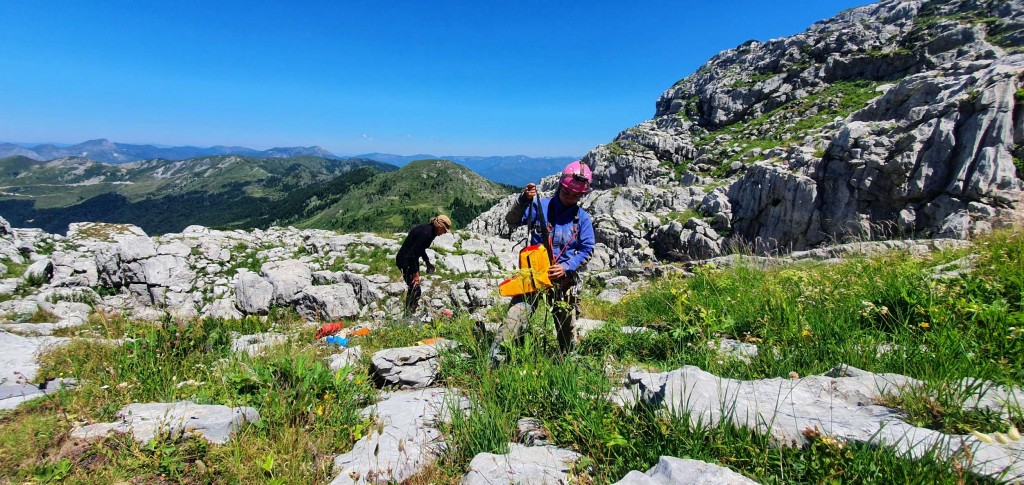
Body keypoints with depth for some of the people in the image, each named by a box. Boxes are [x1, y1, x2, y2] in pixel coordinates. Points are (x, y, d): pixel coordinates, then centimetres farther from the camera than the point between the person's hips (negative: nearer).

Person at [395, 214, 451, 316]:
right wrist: (415, 273, -25)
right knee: (415, 290, -9)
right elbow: (412, 254, -29)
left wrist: (427, 262, 19)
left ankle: (408, 315, 31)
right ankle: (408, 315, 0)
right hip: (405, 261, -10)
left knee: (413, 288, 18)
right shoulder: (426, 233, -27)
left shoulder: (430, 230, 3)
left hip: (412, 259, 10)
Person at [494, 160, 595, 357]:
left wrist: (566, 267, -14)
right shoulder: (540, 206, 1)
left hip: (565, 277, 2)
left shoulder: (583, 218, 4)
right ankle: (497, 353, -23)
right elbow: (512, 221, -6)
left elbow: (587, 251, 1)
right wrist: (523, 200, -23)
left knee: (566, 324, 14)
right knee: (518, 311, -21)